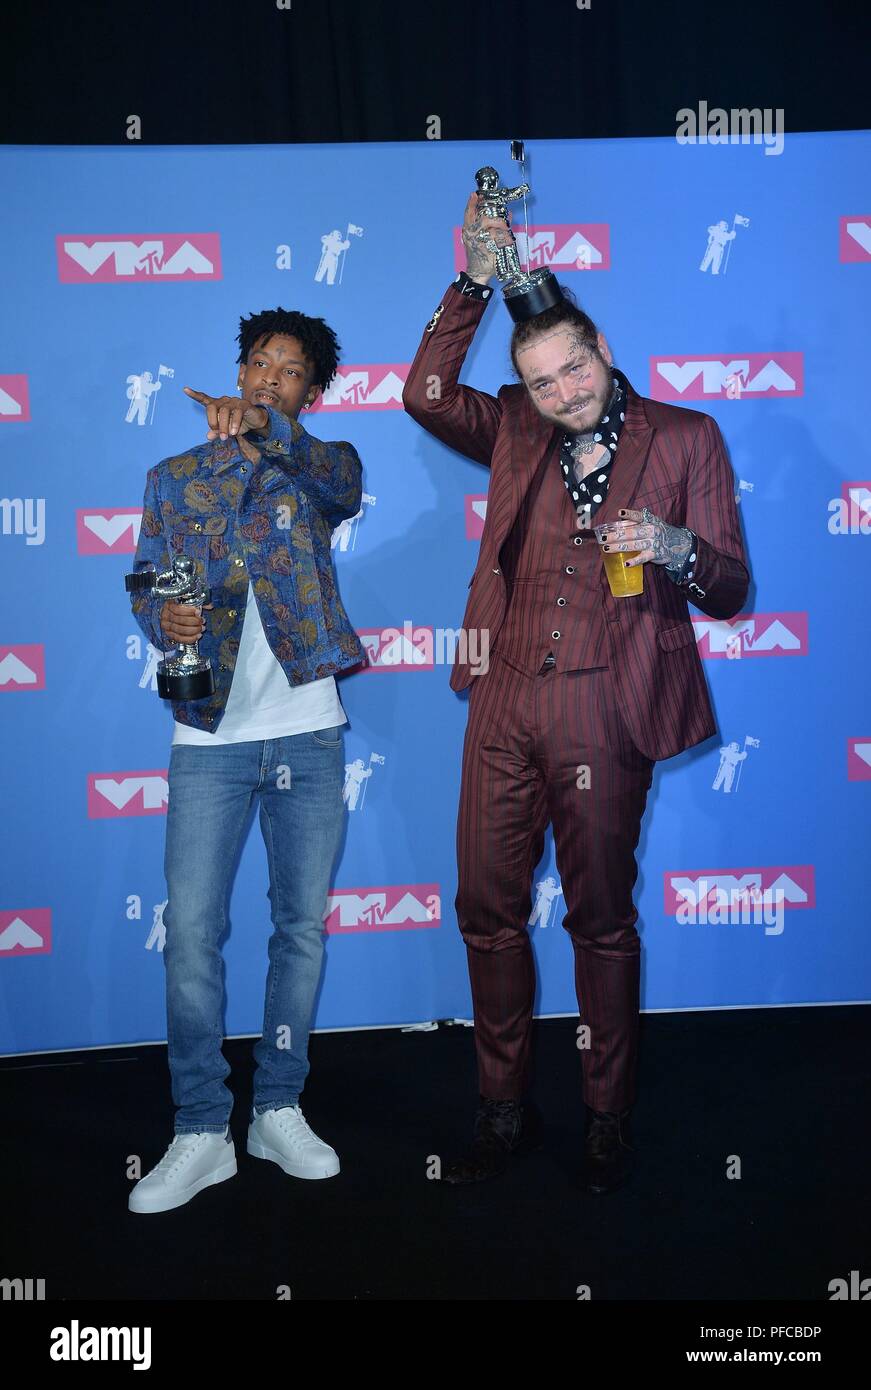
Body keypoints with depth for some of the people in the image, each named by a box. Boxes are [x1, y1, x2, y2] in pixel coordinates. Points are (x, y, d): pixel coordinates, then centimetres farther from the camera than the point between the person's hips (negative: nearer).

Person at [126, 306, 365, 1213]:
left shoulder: (324, 469, 7)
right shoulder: (176, 479, 10)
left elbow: (340, 479, -18)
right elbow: (145, 588, 7)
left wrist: (262, 425, -36)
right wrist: (165, 621, -16)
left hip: (307, 737, 0)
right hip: (209, 738, 0)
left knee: (302, 926, 7)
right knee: (190, 933, -2)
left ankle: (279, 1111, 24)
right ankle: (200, 1133, 12)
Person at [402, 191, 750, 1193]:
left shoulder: (684, 438, 5)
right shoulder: (516, 433, 13)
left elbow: (730, 590, 3)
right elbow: (426, 396, 0)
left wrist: (676, 550, -19)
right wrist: (475, 281, -3)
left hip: (606, 708, -3)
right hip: (506, 699, 3)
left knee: (602, 918, 7)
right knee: (487, 908, 7)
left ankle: (609, 1121, 25)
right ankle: (504, 1112, 25)